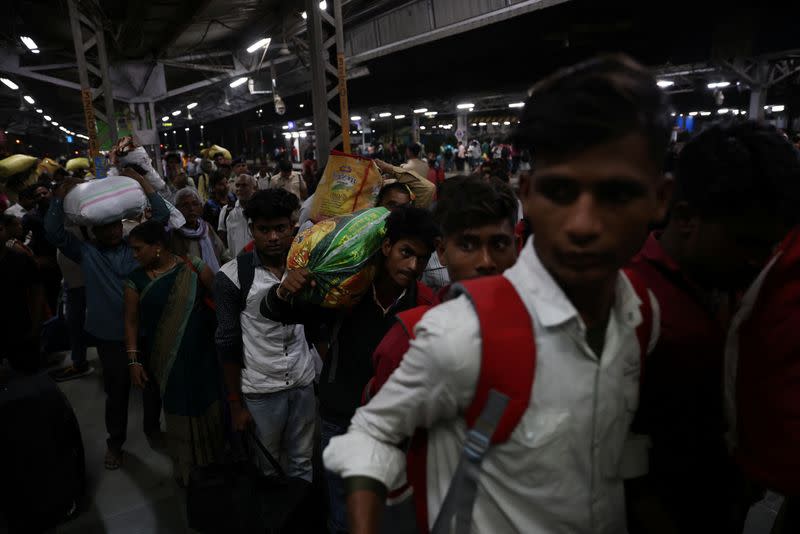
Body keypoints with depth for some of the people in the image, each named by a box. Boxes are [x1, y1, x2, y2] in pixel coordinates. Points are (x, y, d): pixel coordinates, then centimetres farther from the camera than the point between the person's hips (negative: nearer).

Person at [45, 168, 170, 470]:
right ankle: (115, 441, 33)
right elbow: (53, 232, -8)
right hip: (110, 337, -1)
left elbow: (162, 216, -4)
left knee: (152, 384, 16)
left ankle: (153, 428, 38)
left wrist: (142, 183, -10)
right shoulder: (87, 253, 1)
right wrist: (61, 197, -14)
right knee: (116, 391, 13)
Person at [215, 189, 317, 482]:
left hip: (305, 383, 3)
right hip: (260, 389, -2)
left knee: (303, 464, 15)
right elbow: (228, 342, -7)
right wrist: (235, 403, -4)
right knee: (264, 468, 15)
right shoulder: (232, 275, -11)